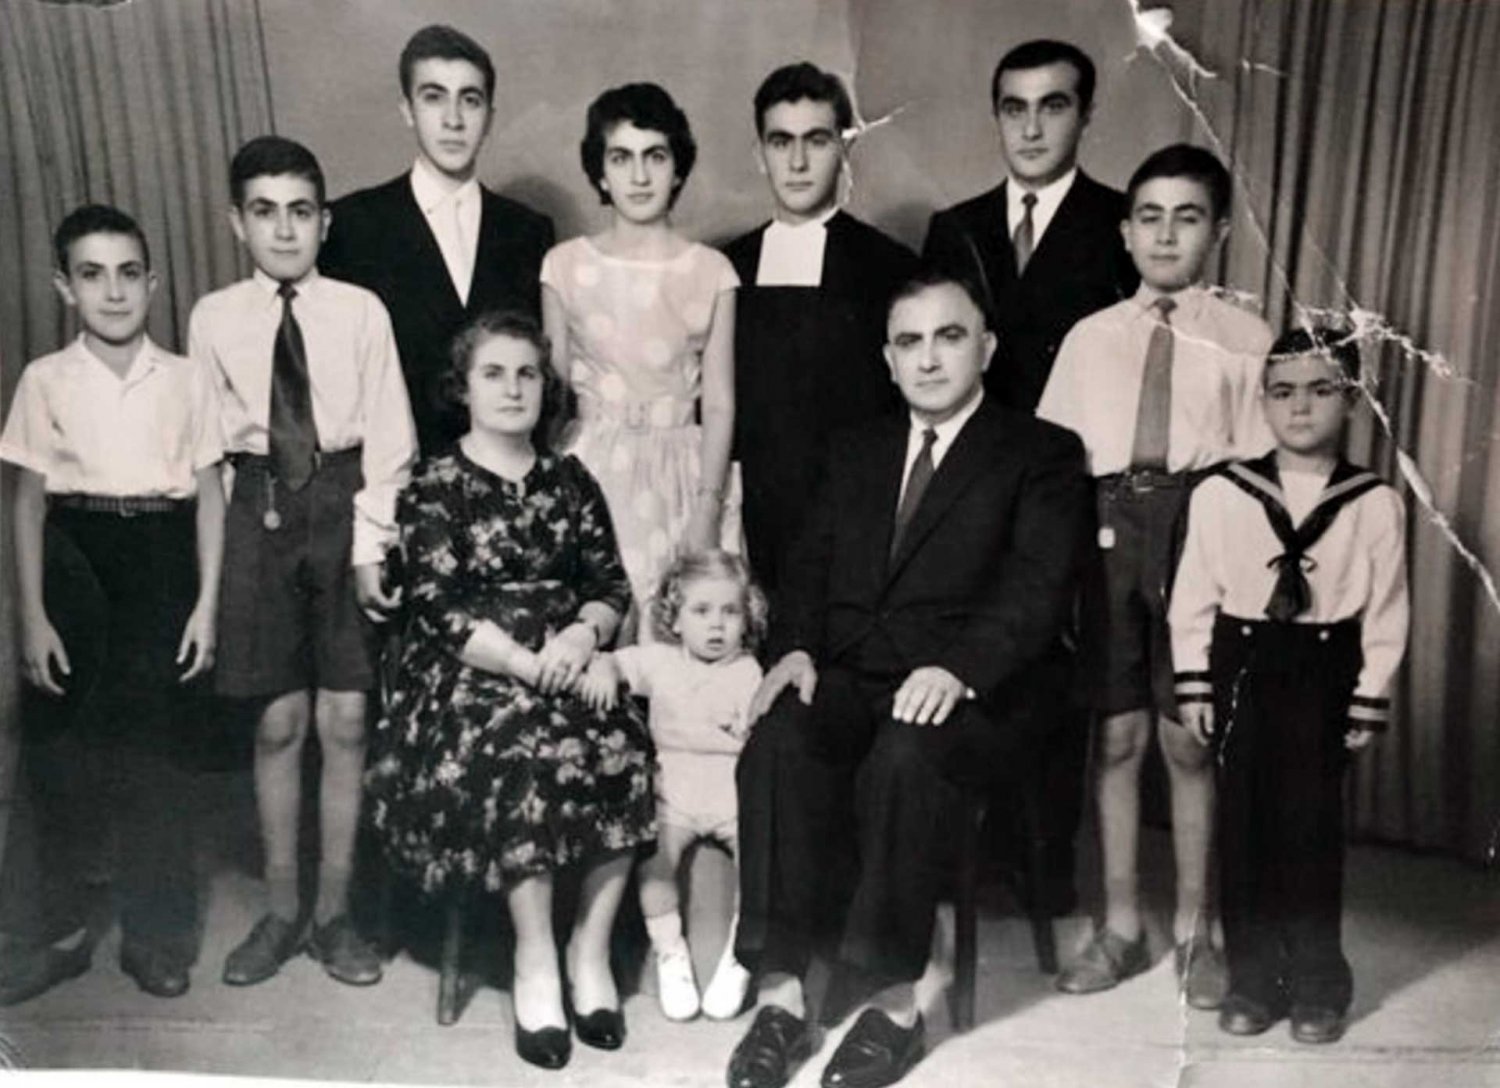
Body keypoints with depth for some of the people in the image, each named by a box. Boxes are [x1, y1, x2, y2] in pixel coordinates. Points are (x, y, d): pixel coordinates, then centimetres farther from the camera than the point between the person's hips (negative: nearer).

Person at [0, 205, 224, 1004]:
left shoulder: (186, 379, 1)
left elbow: (209, 494, 3)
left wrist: (206, 603, -2)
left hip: (161, 563, 0)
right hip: (74, 561, 1)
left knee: (156, 754, 6)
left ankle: (156, 933, 23)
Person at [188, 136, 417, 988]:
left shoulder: (360, 311, -4)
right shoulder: (215, 319, 0)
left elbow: (389, 438, -5)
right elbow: (207, 437, 3)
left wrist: (370, 541, -10)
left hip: (348, 504, -1)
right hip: (262, 510, 1)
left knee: (345, 718, 4)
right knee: (279, 720, 7)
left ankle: (334, 913, 19)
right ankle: (281, 910, 23)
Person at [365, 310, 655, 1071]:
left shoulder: (569, 481, 14)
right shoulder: (434, 487, 2)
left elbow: (613, 585, 9)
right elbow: (440, 610, -8)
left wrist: (583, 635, -13)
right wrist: (527, 664, -21)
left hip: (565, 662, 4)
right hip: (465, 674, -3)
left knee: (624, 748, -26)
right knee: (530, 754, -33)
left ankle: (592, 951, -12)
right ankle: (535, 964, -18)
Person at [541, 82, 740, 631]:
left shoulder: (711, 271, 2)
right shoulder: (566, 266, 4)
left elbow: (719, 404, 1)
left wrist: (709, 506, -8)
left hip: (682, 479, 0)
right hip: (590, 475, 0)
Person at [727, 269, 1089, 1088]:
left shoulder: (1041, 454, 6)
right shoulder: (856, 451, 23)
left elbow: (1037, 588, -8)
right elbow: (810, 568, 15)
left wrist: (959, 669, -25)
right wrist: (795, 647, -6)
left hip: (967, 694, -3)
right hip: (847, 678, 4)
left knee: (904, 758, -36)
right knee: (777, 744, -29)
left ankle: (894, 1004, -22)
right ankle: (781, 996, -24)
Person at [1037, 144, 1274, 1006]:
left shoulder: (1247, 339, 5)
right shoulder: (1090, 337, 12)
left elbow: (1258, 463, 0)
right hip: (1107, 526, 2)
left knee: (1189, 737, 4)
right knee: (1118, 733, 7)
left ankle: (1194, 930, 21)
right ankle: (1120, 927, 20)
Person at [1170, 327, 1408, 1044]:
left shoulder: (1375, 503, -3)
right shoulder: (1219, 493, -2)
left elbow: (1385, 612, 0)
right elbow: (1193, 598, 1)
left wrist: (1369, 703, -2)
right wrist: (1194, 687, -1)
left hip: (1323, 672, -1)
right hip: (1242, 664, 1)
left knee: (1312, 828, 2)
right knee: (1244, 826, 6)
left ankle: (1317, 985, 17)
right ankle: (1252, 979, 18)